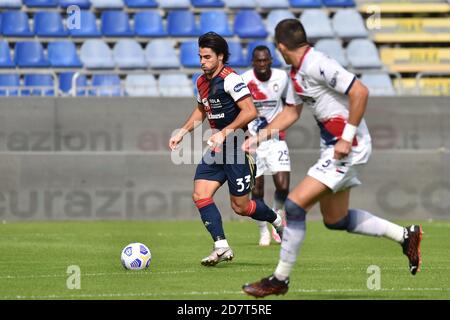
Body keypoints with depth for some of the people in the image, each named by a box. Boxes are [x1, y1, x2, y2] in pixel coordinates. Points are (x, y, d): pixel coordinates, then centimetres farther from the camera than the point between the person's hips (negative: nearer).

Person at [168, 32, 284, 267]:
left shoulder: (230, 79, -16)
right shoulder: (202, 82, 10)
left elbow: (250, 111, -23)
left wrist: (224, 133, -26)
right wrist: (182, 132, 16)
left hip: (238, 148, -8)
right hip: (217, 150, 8)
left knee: (240, 207, -1)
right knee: (200, 194, -10)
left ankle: (276, 220, 28)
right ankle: (221, 247, -11)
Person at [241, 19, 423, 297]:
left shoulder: (317, 65, -20)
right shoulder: (297, 73, 10)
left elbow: (360, 92, -24)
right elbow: (291, 112, 24)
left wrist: (347, 138, -22)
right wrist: (259, 137, 17)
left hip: (349, 147, -10)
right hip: (334, 148, 10)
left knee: (295, 205, -12)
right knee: (335, 220, 17)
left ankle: (280, 280, -4)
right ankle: (406, 236, 27)